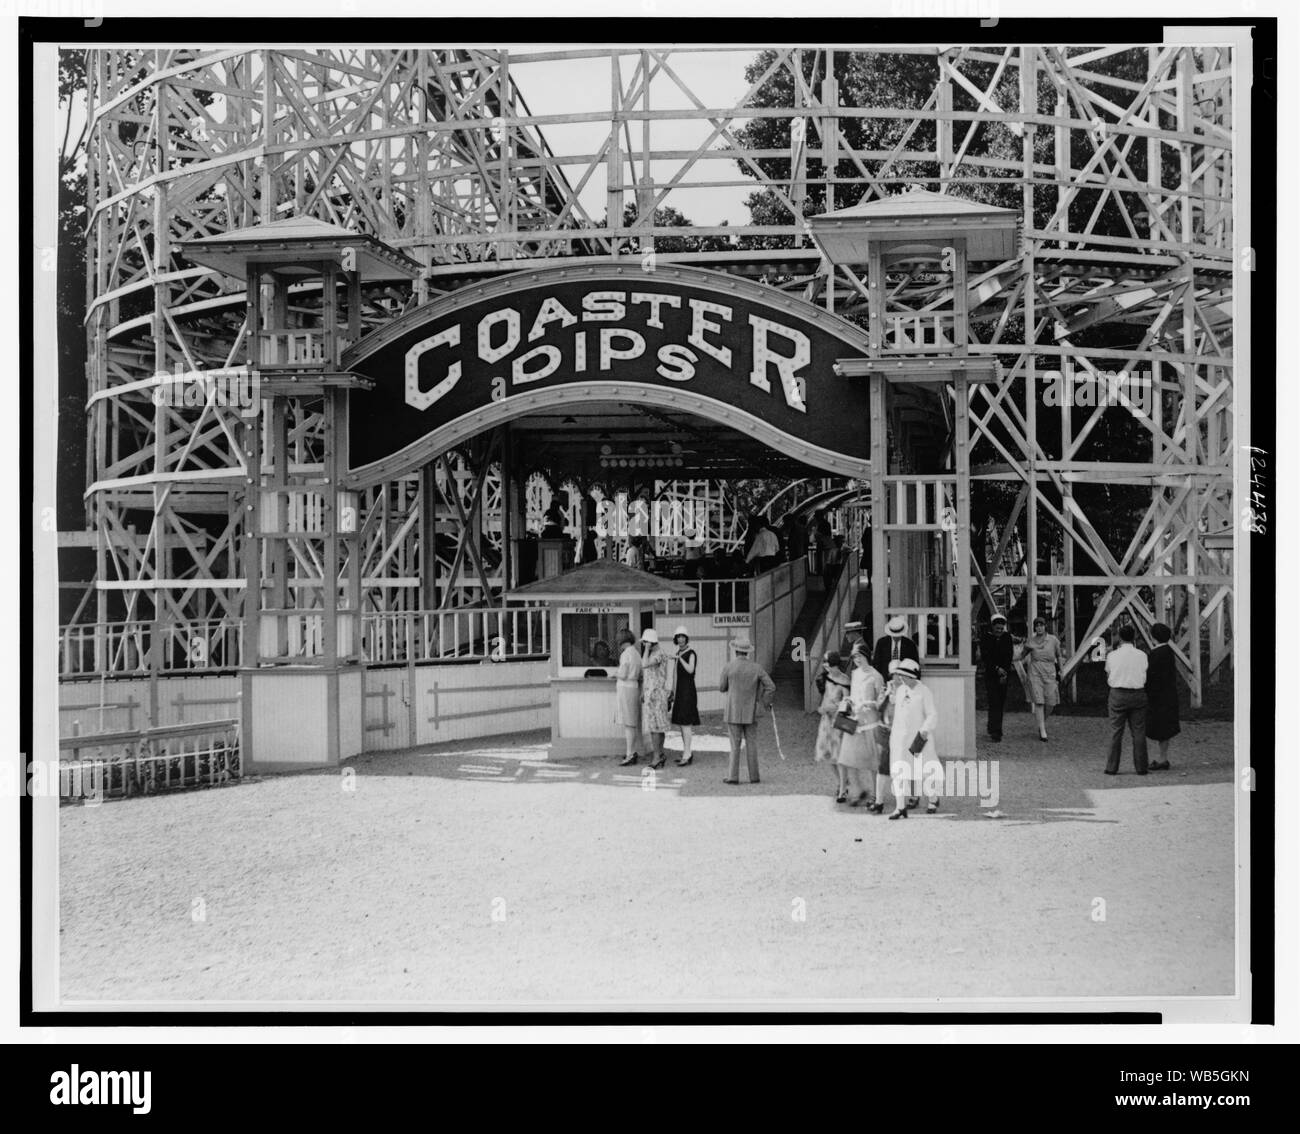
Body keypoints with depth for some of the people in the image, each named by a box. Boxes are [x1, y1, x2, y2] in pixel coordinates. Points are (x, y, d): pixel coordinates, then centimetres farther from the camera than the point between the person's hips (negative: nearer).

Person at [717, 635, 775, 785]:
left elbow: (721, 688, 3)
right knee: (752, 745, 8)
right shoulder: (756, 668, -3)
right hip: (751, 713, 1)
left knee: (735, 745, 3)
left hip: (733, 712, -1)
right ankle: (754, 776, 10)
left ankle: (733, 776, 0)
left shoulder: (728, 667, -9)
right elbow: (771, 687, -5)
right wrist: (764, 704, 7)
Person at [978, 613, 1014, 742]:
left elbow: (1009, 657, 2)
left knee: (1000, 703, 6)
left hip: (1003, 674, 3)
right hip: (990, 674, -3)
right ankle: (994, 731, -16)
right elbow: (985, 657, -9)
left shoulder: (1007, 637, 5)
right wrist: (996, 668, -19)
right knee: (994, 703, -12)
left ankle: (994, 730, 17)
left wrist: (1005, 673, -8)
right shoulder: (985, 637, -3)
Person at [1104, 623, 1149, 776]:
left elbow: (1108, 678, 5)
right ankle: (1141, 767, 8)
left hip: (1118, 694, -1)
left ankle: (1112, 768, 4)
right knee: (1138, 732, 6)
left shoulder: (1112, 655, -3)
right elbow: (1145, 678, 1)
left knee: (1116, 732, 4)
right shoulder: (1142, 655, -2)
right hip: (1138, 694, 1)